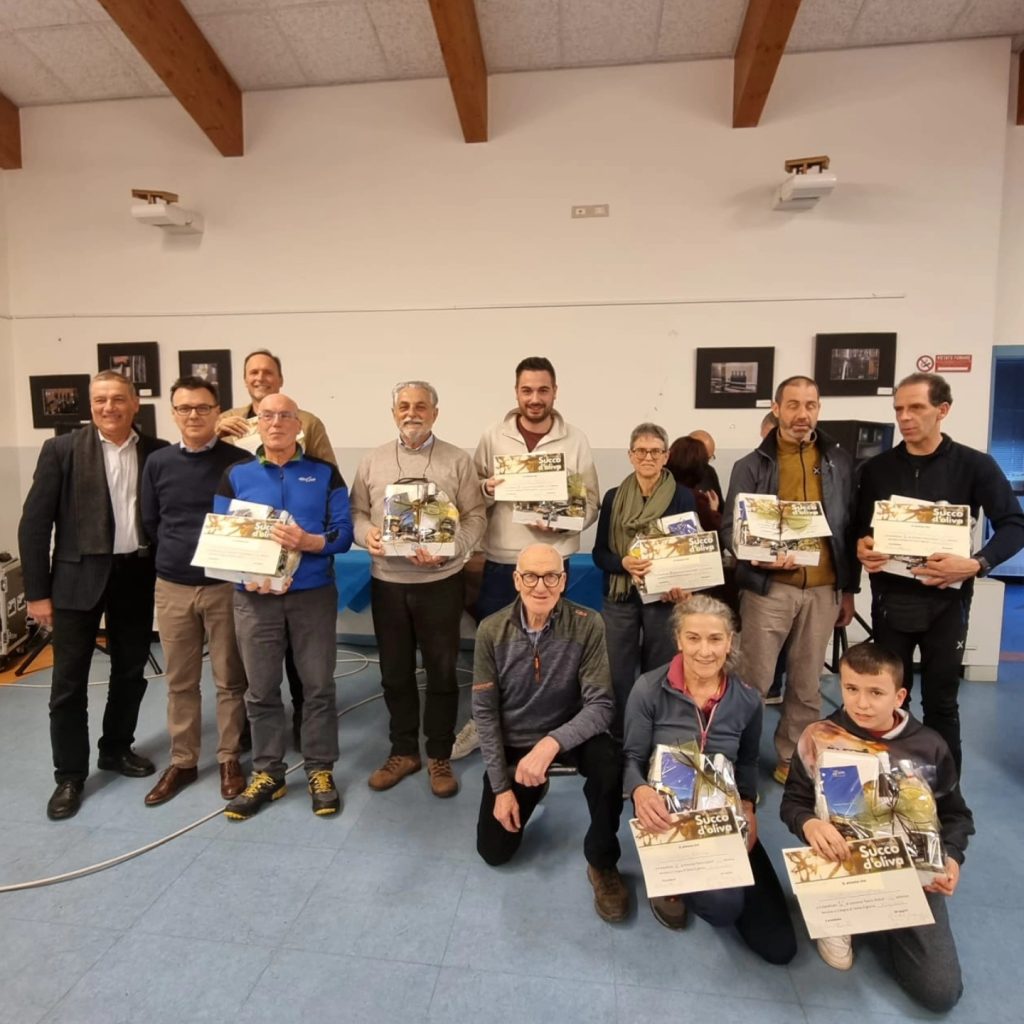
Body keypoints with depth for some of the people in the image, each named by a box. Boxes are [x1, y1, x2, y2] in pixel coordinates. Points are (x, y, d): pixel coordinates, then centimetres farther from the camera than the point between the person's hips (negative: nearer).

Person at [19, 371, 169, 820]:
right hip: (79, 576, -2)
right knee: (69, 680, 5)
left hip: (137, 574, 2)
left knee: (131, 671, 14)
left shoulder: (157, 452, 1)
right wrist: (37, 591, -8)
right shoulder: (61, 450, -4)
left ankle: (116, 749, 35)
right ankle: (70, 775, 21)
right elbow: (34, 523, -5)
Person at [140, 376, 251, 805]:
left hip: (226, 585, -2)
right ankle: (182, 762, 28)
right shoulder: (157, 463, 3)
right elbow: (150, 523, 10)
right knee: (180, 681, 13)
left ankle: (229, 760, 24)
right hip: (173, 587, 3)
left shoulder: (240, 461, -6)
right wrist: (179, 556, 6)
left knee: (230, 679, 8)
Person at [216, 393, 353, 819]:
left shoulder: (325, 473, 2)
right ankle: (267, 772, 26)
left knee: (318, 686, 6)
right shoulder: (236, 474, 6)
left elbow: (343, 532, -3)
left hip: (314, 594, -1)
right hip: (254, 597, 1)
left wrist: (307, 541, -23)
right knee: (261, 689, 10)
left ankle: (320, 770, 21)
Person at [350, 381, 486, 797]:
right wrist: (366, 534, -12)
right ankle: (403, 750, 32)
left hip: (440, 581, -2)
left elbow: (475, 517, -4)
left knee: (441, 672, 7)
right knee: (395, 671, 14)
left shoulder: (457, 460, 0)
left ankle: (439, 756, 25)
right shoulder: (373, 460, 7)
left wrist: (447, 549, -20)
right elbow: (356, 511, 9)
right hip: (387, 582, 3)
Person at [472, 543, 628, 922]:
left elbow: (600, 705, -22)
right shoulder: (492, 631, -16)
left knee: (609, 760, -35)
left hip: (568, 733, -2)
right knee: (494, 851, 4)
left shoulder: (587, 625, -21)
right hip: (513, 742, 2)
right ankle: (531, 789, 35)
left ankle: (602, 862, -7)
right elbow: (484, 711, -9)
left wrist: (551, 743, -39)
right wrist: (501, 786, -10)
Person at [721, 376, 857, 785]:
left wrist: (849, 589, 10)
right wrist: (758, 556, -21)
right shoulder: (752, 465, 0)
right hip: (768, 587, -3)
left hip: (823, 589, 3)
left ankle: (793, 758, 29)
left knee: (807, 682, 13)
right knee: (755, 680, 2)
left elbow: (850, 528, 11)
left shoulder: (839, 462, 8)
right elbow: (730, 526, -2)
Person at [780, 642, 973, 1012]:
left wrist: (951, 856, -14)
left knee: (941, 992, -7)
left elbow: (956, 814, 7)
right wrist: (809, 824, -28)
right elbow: (793, 800, -4)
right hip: (844, 862, -1)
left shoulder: (929, 747, -6)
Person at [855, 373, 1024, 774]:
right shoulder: (877, 468, 4)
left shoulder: (974, 465, -3)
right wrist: (862, 547, -11)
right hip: (890, 600, 2)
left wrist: (977, 564, -22)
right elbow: (859, 527, 11)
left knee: (941, 702, 9)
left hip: (945, 601, -2)